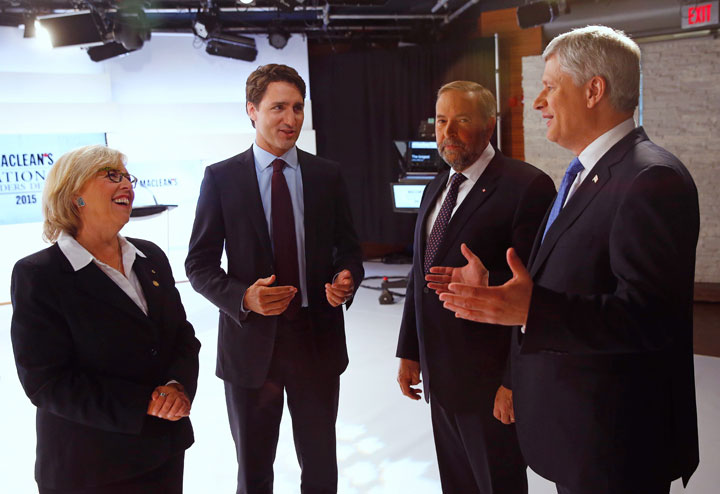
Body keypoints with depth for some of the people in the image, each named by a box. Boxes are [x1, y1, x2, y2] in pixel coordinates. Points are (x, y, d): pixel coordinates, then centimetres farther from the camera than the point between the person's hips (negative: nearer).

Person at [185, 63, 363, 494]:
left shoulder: (327, 175, 2)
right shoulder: (221, 178, -3)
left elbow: (348, 249, 7)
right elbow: (200, 264, -3)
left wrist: (346, 279, -16)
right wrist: (243, 297, -21)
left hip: (318, 339, 2)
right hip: (251, 343, -1)